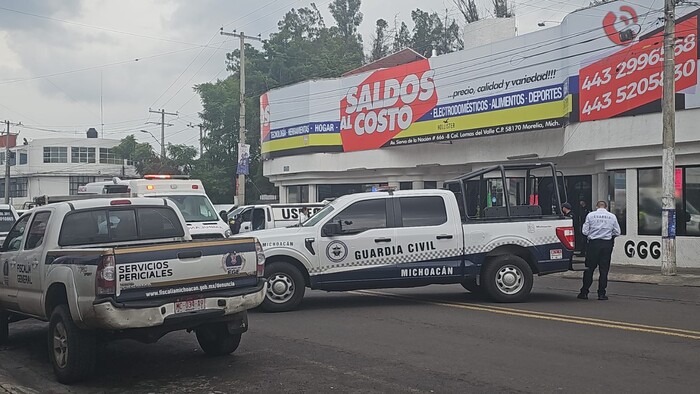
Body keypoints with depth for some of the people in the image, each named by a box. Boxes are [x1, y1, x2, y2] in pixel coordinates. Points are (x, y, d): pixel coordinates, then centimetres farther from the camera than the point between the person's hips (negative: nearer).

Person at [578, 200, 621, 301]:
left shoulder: (590, 215, -2)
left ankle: (584, 292, 7)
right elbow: (617, 232, 5)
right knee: (604, 270, 6)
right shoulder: (612, 216, 3)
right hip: (607, 244, 1)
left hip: (593, 243, -1)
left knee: (589, 269, 5)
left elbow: (585, 231, -2)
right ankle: (601, 293, 6)